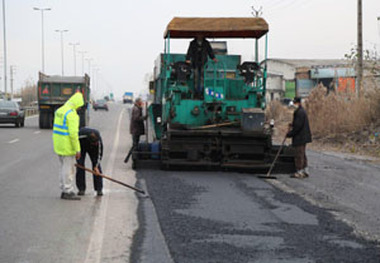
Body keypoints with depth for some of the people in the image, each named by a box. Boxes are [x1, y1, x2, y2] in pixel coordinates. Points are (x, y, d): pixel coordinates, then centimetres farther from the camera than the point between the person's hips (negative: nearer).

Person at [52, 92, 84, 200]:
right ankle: (68, 192, 2)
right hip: (67, 145, -9)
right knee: (69, 168, -2)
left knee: (63, 167, 16)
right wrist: (77, 149, -18)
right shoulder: (71, 114, -18)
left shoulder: (59, 110, 11)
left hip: (58, 143, 9)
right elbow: (73, 133, -22)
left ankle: (64, 191, 21)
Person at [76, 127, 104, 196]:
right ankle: (81, 189, -6)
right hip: (81, 147, -1)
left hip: (93, 149, 1)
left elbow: (99, 153, -23)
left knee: (96, 165, -12)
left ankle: (99, 189, -8)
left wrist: (96, 166, -27)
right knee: (80, 165, -13)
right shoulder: (80, 135, -41)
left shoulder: (99, 140, -37)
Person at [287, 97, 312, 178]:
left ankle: (299, 172, -4)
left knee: (299, 154, -7)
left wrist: (290, 133, -17)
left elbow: (298, 126, -22)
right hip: (303, 137, 11)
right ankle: (305, 171, 22)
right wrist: (292, 125, 9)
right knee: (303, 154, 16)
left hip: (300, 137, -11)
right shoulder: (301, 111, 16)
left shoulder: (300, 112, -18)